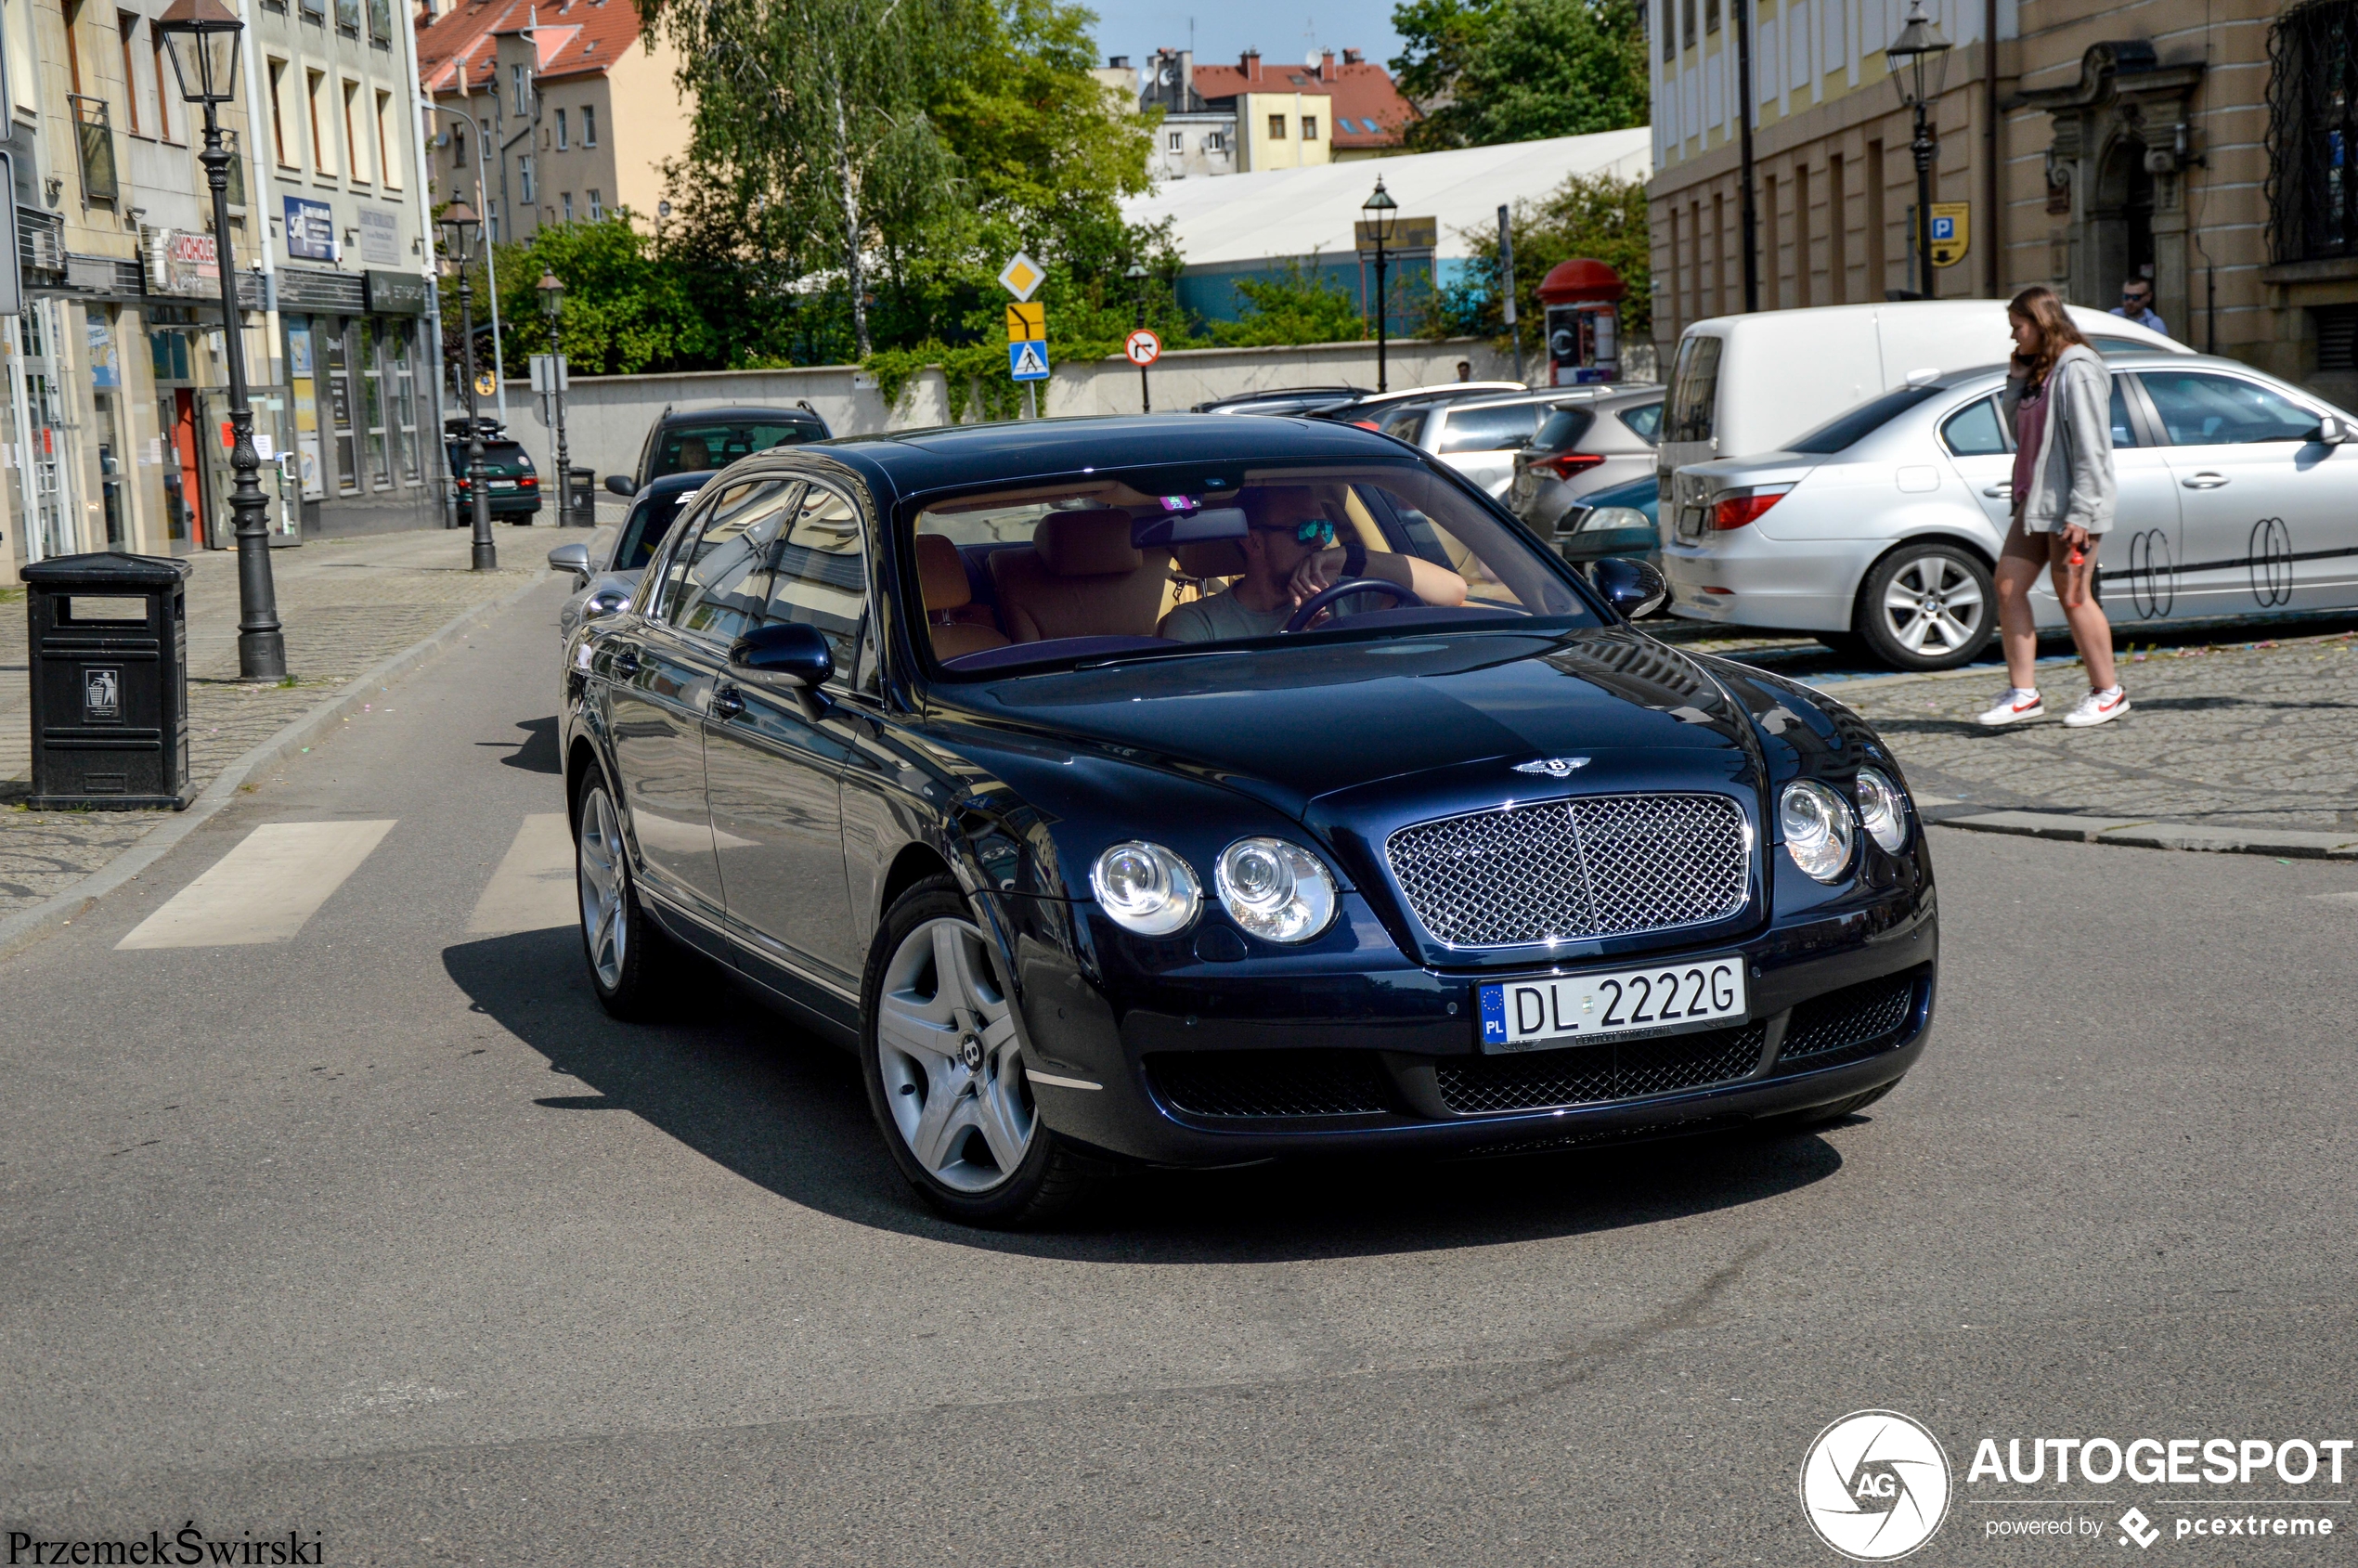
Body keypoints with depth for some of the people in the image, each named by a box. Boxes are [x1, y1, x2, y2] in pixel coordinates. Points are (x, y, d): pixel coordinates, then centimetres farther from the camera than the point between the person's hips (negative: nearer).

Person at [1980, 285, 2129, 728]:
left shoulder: (2077, 370, -14)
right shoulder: (2038, 370, 17)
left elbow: (2091, 447, -19)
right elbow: (2016, 422, 17)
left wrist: (2080, 513, -23)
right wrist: (2017, 377, 7)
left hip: (2069, 504, -9)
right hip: (2036, 500, 10)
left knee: (2073, 596, -2)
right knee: (2008, 586, 4)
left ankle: (2107, 692, 11)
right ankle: (2022, 693, 7)